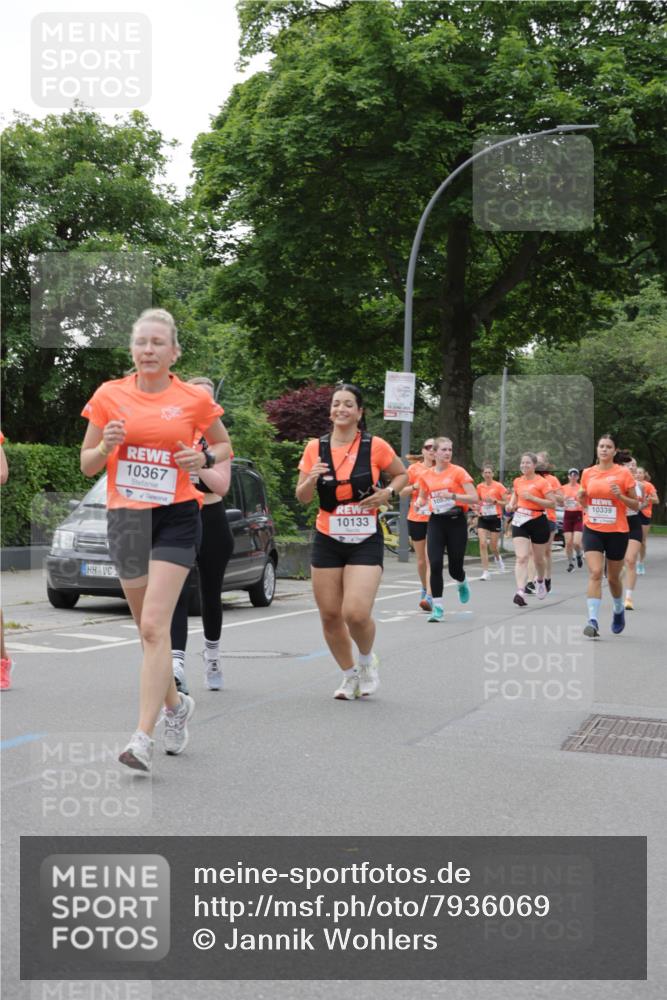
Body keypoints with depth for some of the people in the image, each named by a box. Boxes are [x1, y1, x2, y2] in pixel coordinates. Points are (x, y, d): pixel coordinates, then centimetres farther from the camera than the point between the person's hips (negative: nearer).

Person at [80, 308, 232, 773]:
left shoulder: (195, 399, -2)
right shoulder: (109, 395, 2)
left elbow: (224, 445, 15)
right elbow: (87, 464, 8)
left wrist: (204, 459, -7)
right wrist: (105, 446, -14)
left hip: (175, 517, -3)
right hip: (125, 517, 3)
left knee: (154, 626, -15)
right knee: (147, 628, 15)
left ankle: (144, 738, -15)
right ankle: (175, 704, 39)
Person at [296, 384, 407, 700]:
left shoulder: (375, 446, -5)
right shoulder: (315, 448, 1)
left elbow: (402, 474, 11)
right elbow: (302, 497, 5)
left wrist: (388, 492, -9)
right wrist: (311, 480, -16)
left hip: (365, 542, -3)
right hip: (327, 541, 3)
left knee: (356, 613, -16)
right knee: (329, 615, 4)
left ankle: (367, 659, 16)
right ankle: (349, 674, 27)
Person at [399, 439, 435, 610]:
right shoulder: (414, 468, 4)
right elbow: (402, 492, 6)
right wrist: (415, 486, -11)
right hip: (416, 518, 2)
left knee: (431, 559, -13)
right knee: (421, 559, 12)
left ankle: (429, 598, -18)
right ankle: (425, 589, 34)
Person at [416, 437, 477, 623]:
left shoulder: (458, 472, -5)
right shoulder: (426, 475, 6)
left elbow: (474, 497, -10)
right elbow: (422, 497, 22)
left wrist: (452, 495, -22)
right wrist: (419, 502, -2)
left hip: (456, 521, -2)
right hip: (436, 522, 2)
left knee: (454, 568, 3)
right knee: (435, 564, -11)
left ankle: (462, 583, 40)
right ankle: (438, 607, -3)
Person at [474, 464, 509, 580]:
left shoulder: (498, 486, -6)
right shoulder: (479, 487, 4)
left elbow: (507, 502, -6)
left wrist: (495, 501, -18)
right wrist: (477, 506, 2)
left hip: (495, 518, -2)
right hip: (483, 518, 2)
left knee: (493, 546, 5)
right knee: (482, 544, -11)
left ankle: (498, 558, 42)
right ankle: (485, 572, -8)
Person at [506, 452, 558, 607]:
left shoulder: (542, 482, -8)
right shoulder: (517, 481, 8)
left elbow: (552, 503, -13)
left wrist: (532, 497, -20)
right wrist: (511, 505, 5)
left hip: (538, 522, -3)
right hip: (520, 522, 3)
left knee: (539, 558, 14)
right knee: (521, 557, -13)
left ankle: (540, 581, 45)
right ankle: (520, 591, -23)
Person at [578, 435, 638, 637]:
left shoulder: (624, 473, -5)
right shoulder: (588, 473, 5)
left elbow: (636, 505, -1)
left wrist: (620, 496, -18)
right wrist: (581, 498, -5)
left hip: (617, 532, -1)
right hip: (592, 530, 1)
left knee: (613, 577, 11)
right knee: (595, 573, -15)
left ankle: (619, 610, 39)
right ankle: (593, 621, -20)